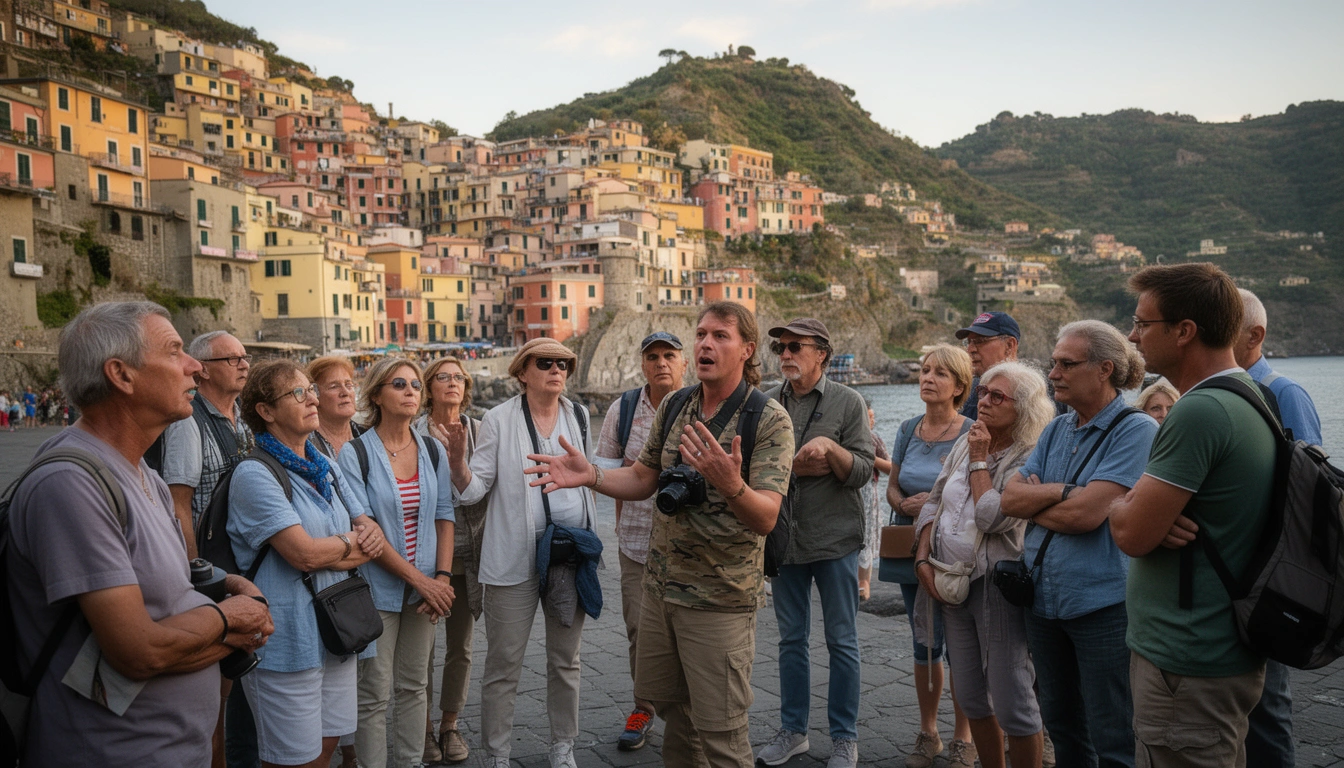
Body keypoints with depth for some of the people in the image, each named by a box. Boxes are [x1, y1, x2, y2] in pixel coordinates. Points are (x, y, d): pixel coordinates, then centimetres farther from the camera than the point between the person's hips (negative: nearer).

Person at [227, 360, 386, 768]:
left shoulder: (326, 470, 13)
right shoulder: (255, 474, -12)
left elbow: (373, 534, 13)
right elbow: (304, 553, -21)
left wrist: (329, 552, -8)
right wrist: (352, 541, -2)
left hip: (336, 633, 7)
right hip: (288, 638, -7)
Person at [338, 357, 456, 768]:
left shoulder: (431, 450, 6)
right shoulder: (354, 453, -8)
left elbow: (444, 516, 7)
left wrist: (442, 577, -6)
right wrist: (420, 579, -15)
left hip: (425, 589, 4)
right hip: (378, 588, -4)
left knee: (414, 685, 13)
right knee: (375, 694, 2)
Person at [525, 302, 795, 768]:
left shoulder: (770, 420, -15)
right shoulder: (673, 407, 3)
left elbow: (765, 519, -23)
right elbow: (643, 479, 12)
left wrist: (730, 485, -43)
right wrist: (591, 476, -5)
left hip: (720, 598, -6)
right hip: (660, 586, 6)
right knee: (670, 706, 20)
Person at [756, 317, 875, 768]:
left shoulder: (848, 403, -3)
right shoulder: (767, 404, 4)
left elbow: (862, 472, -8)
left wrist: (829, 447, -24)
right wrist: (794, 466, -15)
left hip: (835, 539, -3)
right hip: (786, 539, 3)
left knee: (842, 642, 6)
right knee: (791, 639, 13)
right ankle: (793, 730, 28)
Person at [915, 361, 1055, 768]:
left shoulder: (1029, 460, -13)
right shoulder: (964, 444, 8)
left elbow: (992, 517, -23)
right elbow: (933, 503, 11)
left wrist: (980, 460, -13)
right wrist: (923, 559, 1)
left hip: (999, 586, -7)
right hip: (950, 583, 7)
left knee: (1011, 703, 0)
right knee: (970, 698, 16)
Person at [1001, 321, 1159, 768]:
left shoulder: (1136, 429, -13)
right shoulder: (1057, 430, 9)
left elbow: (1086, 513, -22)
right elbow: (1010, 499, 1)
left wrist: (1033, 503, -6)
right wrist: (1063, 492, -14)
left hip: (1103, 604, -7)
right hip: (1044, 599, 7)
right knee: (1062, 727, 20)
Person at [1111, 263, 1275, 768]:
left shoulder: (1199, 412, -24)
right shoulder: (1250, 398, 9)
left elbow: (1131, 534, -23)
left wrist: (1121, 505, -3)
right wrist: (1154, 515, -10)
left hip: (1186, 667, -10)